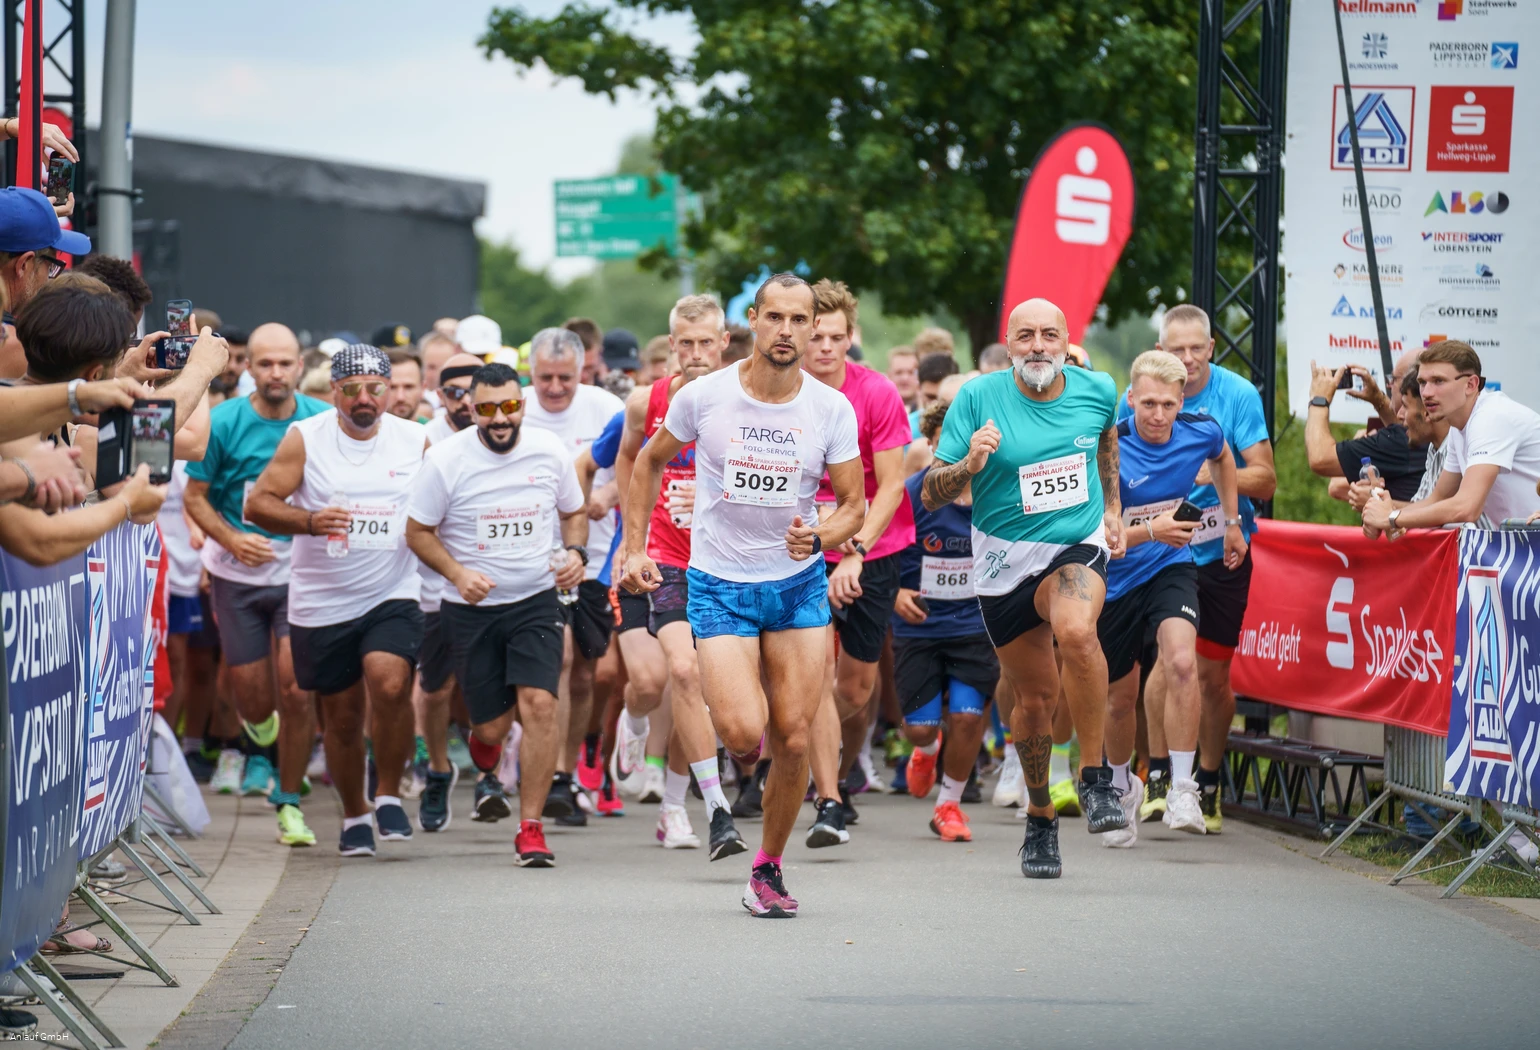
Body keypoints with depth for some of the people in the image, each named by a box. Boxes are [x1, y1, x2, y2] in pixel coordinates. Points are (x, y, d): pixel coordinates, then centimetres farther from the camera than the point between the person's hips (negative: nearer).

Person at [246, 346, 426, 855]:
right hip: (321, 603, 0)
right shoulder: (305, 439, -3)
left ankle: (389, 795, -5)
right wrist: (310, 520, -22)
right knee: (342, 718, 8)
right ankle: (354, 815, 30)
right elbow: (257, 504, -5)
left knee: (390, 683, -25)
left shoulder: (416, 441, 3)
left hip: (392, 596, 0)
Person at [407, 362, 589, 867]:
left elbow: (575, 512, 15)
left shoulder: (550, 451, -2)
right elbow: (418, 531, -1)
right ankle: (486, 770, 42)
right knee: (492, 725, 2)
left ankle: (531, 828, -8)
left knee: (539, 703, -18)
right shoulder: (445, 460, -9)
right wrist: (457, 572, -16)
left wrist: (574, 552, -5)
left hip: (536, 600, 1)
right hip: (472, 609, -1)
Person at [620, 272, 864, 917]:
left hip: (799, 585, 2)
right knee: (743, 732, -19)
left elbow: (853, 505, 1)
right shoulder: (703, 397, -8)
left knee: (793, 740, -2)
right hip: (718, 584, -2)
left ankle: (768, 868, 18)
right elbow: (651, 461, 10)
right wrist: (634, 548, 5)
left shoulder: (831, 410, -6)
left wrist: (819, 537, -20)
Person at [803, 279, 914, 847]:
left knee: (857, 684, 6)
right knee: (816, 668, -15)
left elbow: (891, 486, -12)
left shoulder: (877, 394, -12)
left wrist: (855, 552, -22)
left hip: (874, 550, 0)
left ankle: (840, 776, 34)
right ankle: (829, 804, -15)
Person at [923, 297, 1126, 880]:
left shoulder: (1097, 390, -4)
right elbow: (931, 494, -11)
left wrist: (1112, 508, 19)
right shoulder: (978, 398, -12)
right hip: (1004, 558, 0)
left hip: (1078, 546, 0)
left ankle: (1095, 776, -19)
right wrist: (968, 464, -31)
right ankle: (1040, 818, 32)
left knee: (1076, 631, -33)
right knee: (1037, 696, 6)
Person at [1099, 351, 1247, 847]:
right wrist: (1151, 531, -41)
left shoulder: (1201, 432, -11)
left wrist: (1231, 522, 17)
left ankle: (1182, 789, -23)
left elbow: (1222, 457, 16)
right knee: (1121, 698, 13)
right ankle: (1122, 787, 42)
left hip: (1171, 568, 1)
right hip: (1116, 578, -1)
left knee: (1181, 661, -28)